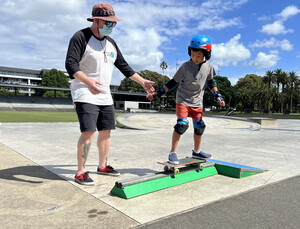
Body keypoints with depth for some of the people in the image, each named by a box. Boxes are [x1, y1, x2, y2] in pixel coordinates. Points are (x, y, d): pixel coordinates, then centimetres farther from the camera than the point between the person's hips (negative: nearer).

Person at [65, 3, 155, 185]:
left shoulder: (111, 42, 15)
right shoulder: (81, 37, -9)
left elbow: (124, 66, 21)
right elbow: (71, 64, -21)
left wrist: (142, 81, 17)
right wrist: (87, 81, -39)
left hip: (105, 95, 7)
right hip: (85, 95, -7)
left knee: (106, 131, 8)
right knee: (89, 131, -16)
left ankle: (102, 166, 23)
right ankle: (81, 172, -3)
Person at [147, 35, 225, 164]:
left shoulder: (208, 66, -1)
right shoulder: (185, 66, -11)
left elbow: (211, 82, 15)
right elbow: (174, 82, -5)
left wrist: (217, 96, 7)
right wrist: (157, 93, -9)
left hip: (197, 102, 5)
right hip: (183, 100, -4)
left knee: (199, 126, 9)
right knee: (182, 124, -20)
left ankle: (196, 151, 29)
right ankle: (173, 152, -8)